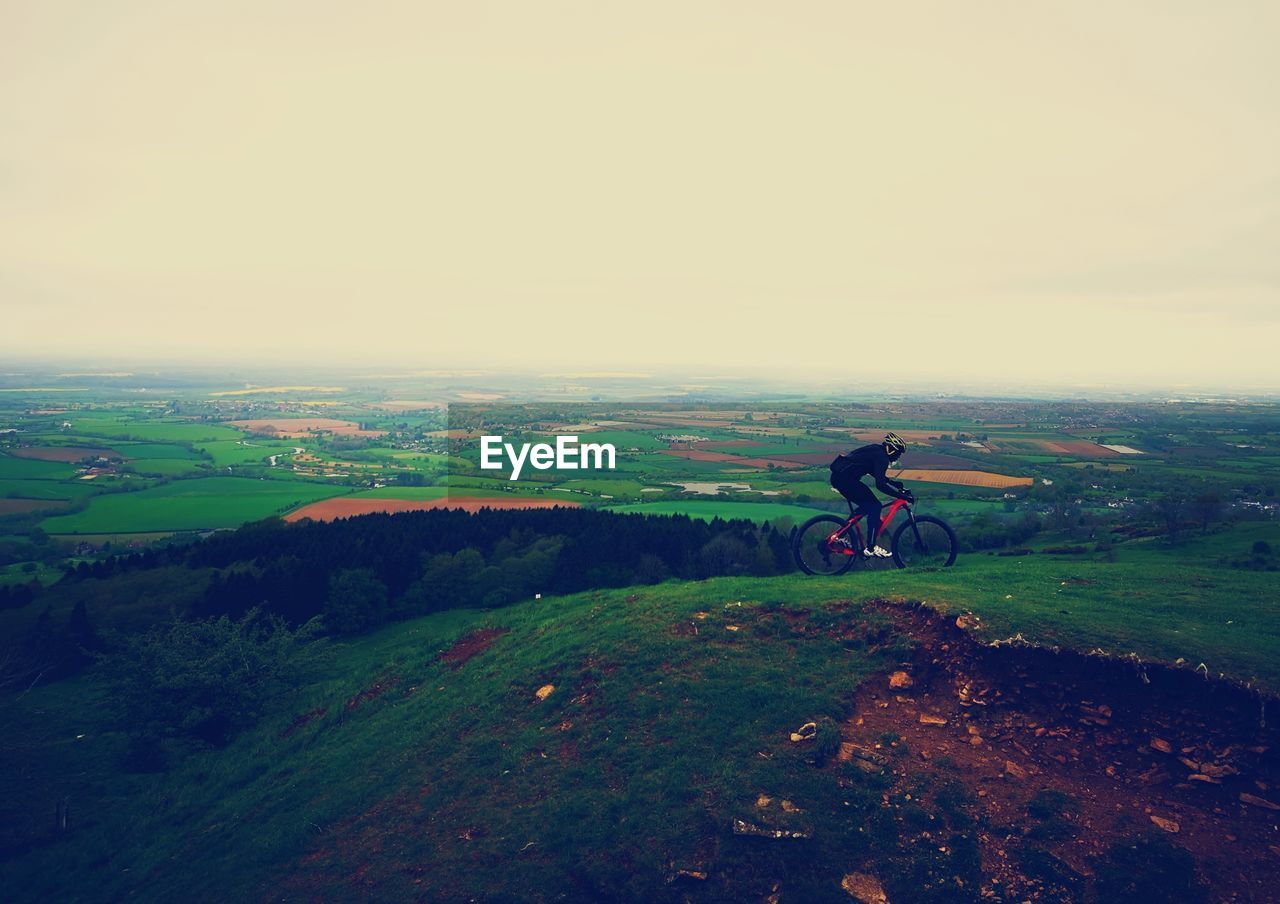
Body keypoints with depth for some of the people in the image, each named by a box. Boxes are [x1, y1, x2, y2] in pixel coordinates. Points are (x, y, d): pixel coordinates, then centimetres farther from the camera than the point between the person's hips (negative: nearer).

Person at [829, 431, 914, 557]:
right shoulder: (881, 456, -11)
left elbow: (880, 476, 33)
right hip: (846, 479, -10)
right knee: (874, 507, -5)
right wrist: (902, 496, -18)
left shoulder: (876, 450, 18)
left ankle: (844, 535, 24)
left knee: (866, 506, 21)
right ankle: (871, 548, -3)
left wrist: (895, 483, 30)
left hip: (837, 477, 10)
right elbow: (881, 485, -21)